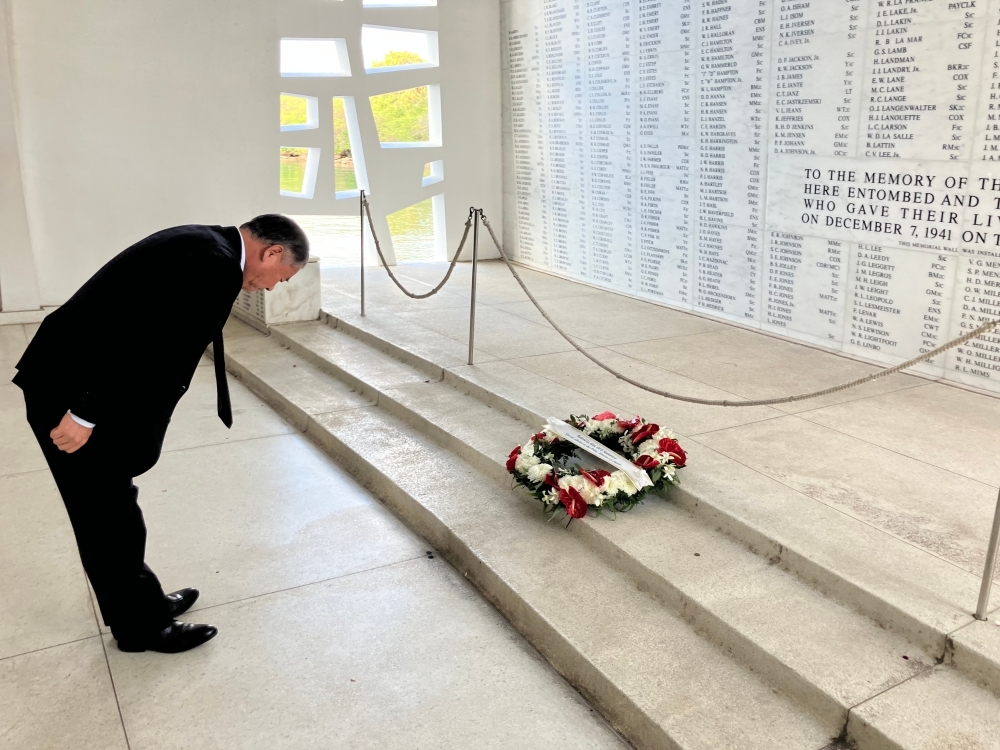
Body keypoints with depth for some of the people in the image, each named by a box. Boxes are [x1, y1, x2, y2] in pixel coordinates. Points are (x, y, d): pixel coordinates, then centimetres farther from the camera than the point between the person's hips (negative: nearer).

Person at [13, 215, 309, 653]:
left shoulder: (205, 247, 12)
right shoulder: (216, 265, -20)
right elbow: (141, 342, -27)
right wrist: (85, 415, -22)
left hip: (72, 378, 10)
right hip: (70, 389, -10)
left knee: (110, 510, 20)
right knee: (110, 515, 5)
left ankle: (141, 603, 35)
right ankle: (141, 625, 22)